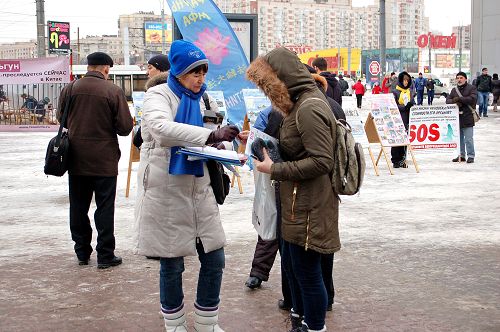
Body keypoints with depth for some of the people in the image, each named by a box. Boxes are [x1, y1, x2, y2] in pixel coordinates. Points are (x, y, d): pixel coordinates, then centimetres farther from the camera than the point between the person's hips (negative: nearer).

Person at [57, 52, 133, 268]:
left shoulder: (70, 89, -2)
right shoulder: (113, 91, -12)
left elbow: (61, 118, 9)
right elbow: (125, 127, -12)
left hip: (76, 159, 4)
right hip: (104, 159, -3)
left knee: (78, 207, 14)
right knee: (105, 208, 4)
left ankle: (82, 252, 22)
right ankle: (105, 255, 8)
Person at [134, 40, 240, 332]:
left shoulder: (202, 99, 13)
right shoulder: (159, 96, -8)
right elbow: (162, 127, -30)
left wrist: (223, 142, 0)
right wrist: (211, 136, -37)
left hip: (199, 190, 6)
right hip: (167, 193, -6)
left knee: (214, 260, 5)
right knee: (172, 265, 4)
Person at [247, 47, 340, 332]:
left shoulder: (309, 108, -21)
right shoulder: (301, 102, 11)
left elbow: (322, 161, -26)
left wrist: (275, 169, -23)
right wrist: (267, 145, 5)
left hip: (308, 208, -11)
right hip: (297, 203, 11)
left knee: (307, 271, 2)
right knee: (292, 263, 22)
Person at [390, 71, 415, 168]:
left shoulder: (410, 91, 13)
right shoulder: (395, 92, -1)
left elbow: (413, 103, 15)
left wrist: (411, 105, -8)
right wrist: (404, 107, -19)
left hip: (407, 119, 4)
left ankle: (402, 160, 11)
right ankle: (395, 160, 0)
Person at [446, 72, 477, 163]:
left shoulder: (471, 88, 0)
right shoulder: (454, 90, 17)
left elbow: (473, 98, -15)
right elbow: (448, 100, 9)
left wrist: (459, 99, -16)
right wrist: (455, 102, -13)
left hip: (467, 118, -6)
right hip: (456, 117, 6)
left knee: (468, 139, -5)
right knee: (459, 138, 10)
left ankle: (471, 156, 1)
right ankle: (461, 155, 19)